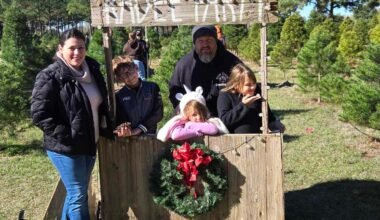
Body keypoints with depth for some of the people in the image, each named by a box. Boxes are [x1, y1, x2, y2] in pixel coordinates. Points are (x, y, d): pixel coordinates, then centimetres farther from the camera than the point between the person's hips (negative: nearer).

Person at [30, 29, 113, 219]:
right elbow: (39, 114, -18)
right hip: (66, 147, -7)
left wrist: (106, 130, 7)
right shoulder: (50, 77, -14)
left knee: (76, 193, 19)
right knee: (78, 195, -1)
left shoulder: (92, 71, 6)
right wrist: (66, 136, -20)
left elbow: (101, 104, 19)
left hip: (89, 143, 7)